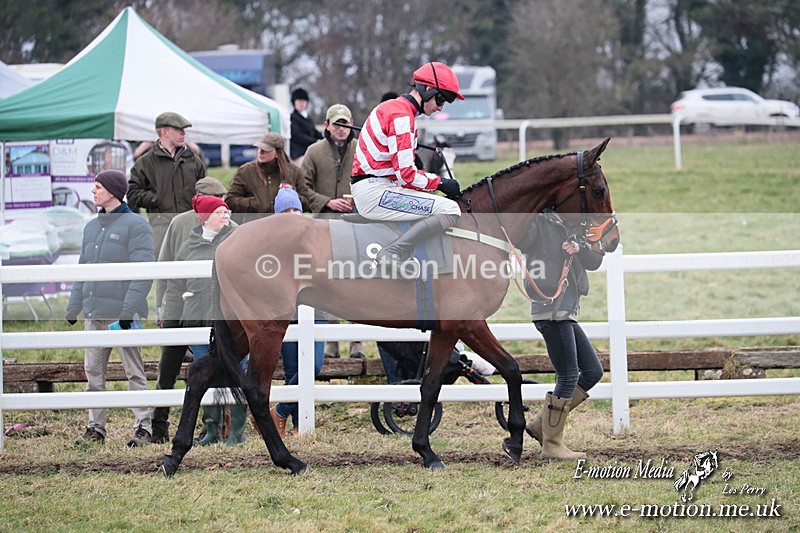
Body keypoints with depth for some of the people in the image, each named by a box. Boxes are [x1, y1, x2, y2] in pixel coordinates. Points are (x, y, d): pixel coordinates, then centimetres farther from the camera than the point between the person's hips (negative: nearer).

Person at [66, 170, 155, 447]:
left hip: (122, 313, -7)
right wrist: (73, 307, 14)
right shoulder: (91, 227, 17)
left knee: (134, 372, -2)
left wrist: (129, 310, -20)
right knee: (93, 371, 7)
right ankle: (95, 427, 13)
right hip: (93, 314, 7)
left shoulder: (135, 225, -6)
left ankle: (143, 427, 1)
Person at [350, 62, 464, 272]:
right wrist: (440, 183, -5)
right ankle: (392, 253, -26)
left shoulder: (391, 107, 21)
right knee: (450, 210, -19)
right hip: (375, 192, -11)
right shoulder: (402, 115, -13)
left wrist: (437, 181, 11)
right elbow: (406, 173, -19)